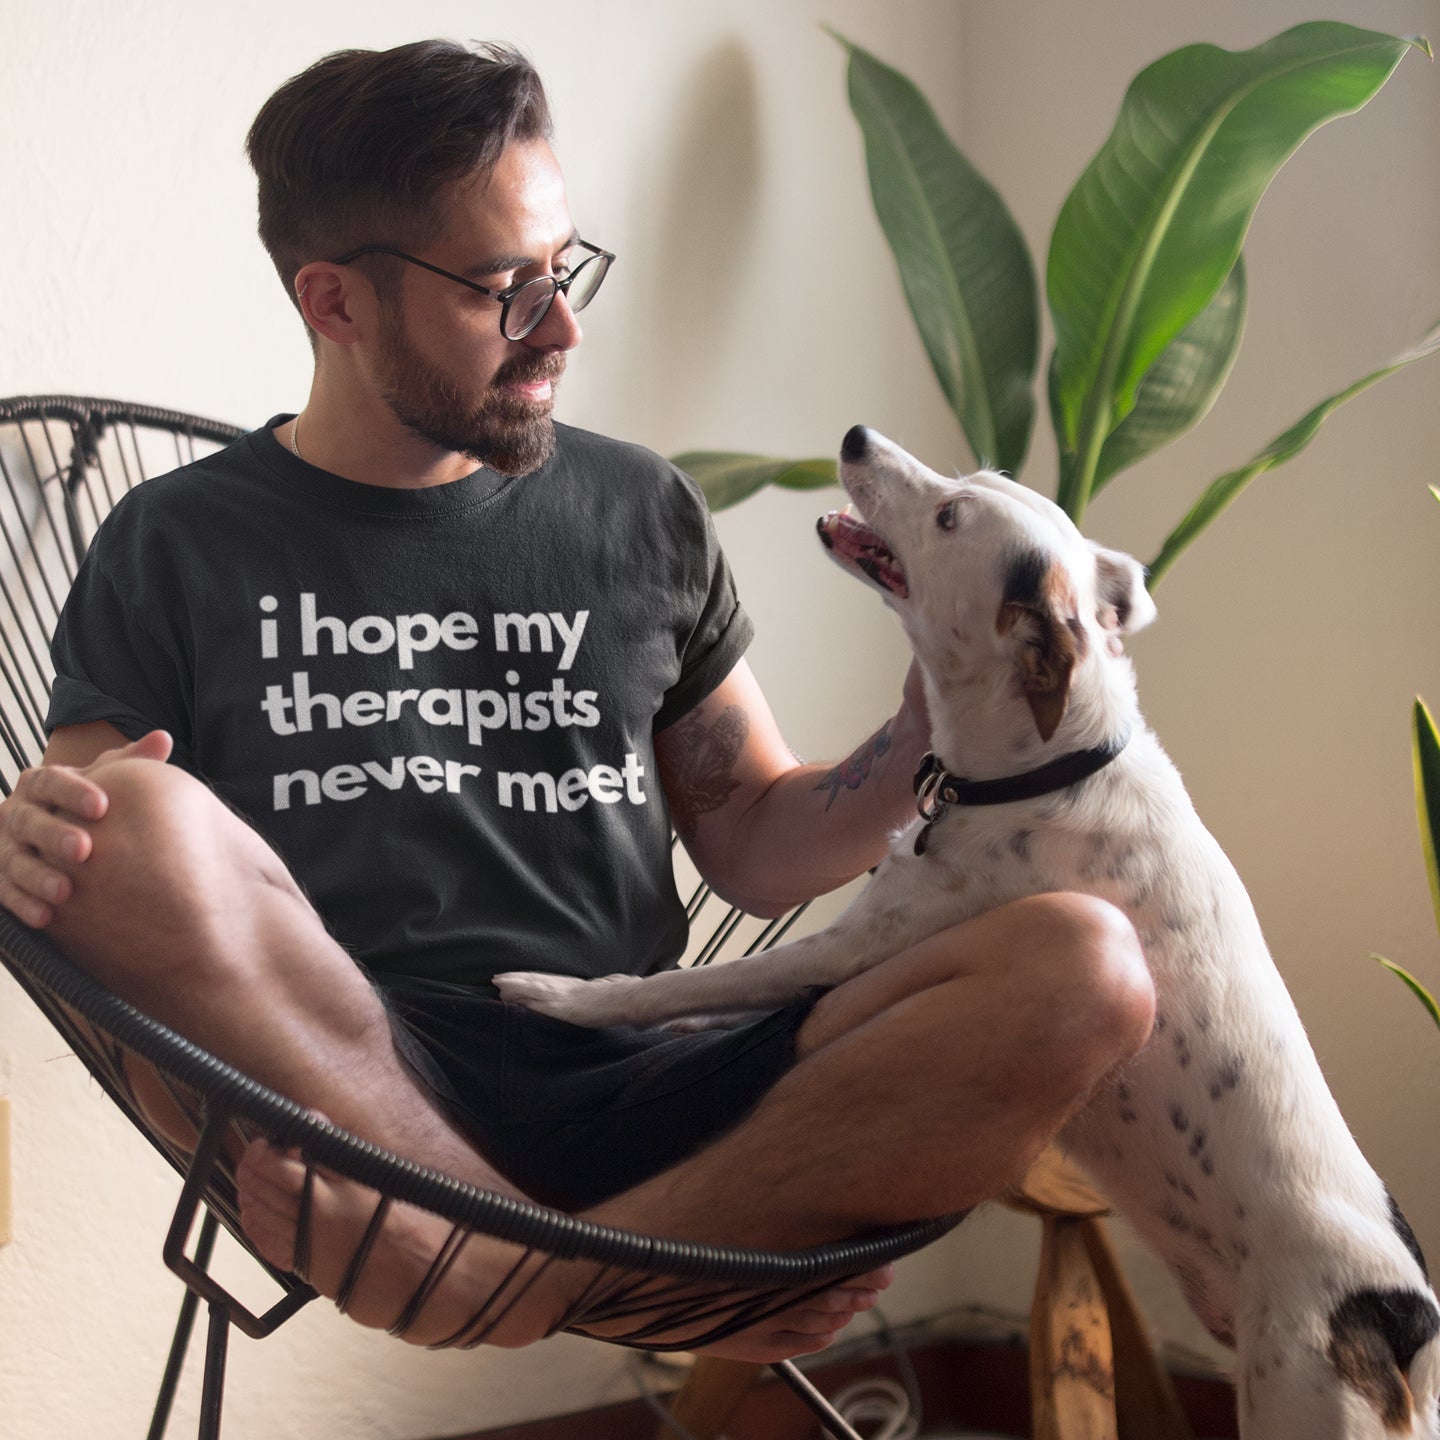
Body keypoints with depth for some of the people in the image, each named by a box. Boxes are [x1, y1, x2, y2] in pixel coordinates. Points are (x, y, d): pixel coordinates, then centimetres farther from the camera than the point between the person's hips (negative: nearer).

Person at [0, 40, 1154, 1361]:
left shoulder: (638, 516, 18)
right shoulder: (178, 547, 11)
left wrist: (919, 752, 1)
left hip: (639, 1081, 2)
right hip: (347, 1092, -2)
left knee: (1087, 972, -21)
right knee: (132, 818, -32)